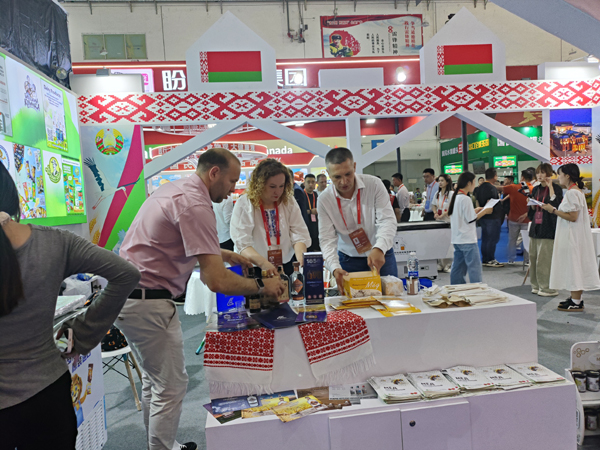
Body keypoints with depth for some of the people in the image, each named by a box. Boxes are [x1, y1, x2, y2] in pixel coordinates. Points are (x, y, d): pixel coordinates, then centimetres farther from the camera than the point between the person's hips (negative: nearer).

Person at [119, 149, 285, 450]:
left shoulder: (176, 189, 9)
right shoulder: (195, 205, -22)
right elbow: (217, 281, -27)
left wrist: (226, 255, 18)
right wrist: (262, 286, -13)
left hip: (127, 293, 11)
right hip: (147, 303, -11)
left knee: (154, 378, 21)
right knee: (171, 386, 2)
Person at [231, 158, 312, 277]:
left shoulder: (289, 202, 4)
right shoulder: (243, 205, -7)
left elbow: (299, 235, -1)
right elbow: (242, 244, -16)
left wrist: (301, 260, -21)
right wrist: (263, 263, -34)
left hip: (285, 266, 3)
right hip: (253, 270, -3)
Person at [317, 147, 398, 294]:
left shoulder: (374, 185, -13)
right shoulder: (324, 200, -11)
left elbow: (388, 220, -17)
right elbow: (327, 239, -12)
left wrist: (379, 249, -35)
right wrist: (335, 268, -29)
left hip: (381, 255, 0)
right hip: (348, 260, 0)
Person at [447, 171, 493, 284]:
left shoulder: (455, 197, 11)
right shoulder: (465, 199, -16)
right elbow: (471, 219, -15)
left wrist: (474, 211, 16)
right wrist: (484, 211, -4)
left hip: (457, 239, 9)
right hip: (468, 240, -9)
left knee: (457, 267, 13)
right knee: (474, 267, -4)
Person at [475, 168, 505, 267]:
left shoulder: (480, 187, 12)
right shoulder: (492, 188, -15)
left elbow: (477, 201, 16)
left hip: (483, 217, 9)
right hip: (493, 217, -9)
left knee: (485, 239, 12)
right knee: (493, 239, -2)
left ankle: (484, 259, 17)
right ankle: (490, 260, 1)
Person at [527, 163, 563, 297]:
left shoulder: (556, 188, -4)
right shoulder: (536, 189, 15)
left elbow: (555, 204, -20)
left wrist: (550, 187, -18)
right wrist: (533, 204, -2)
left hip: (548, 227, -7)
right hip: (536, 226, 7)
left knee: (545, 259, -7)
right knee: (533, 257, 9)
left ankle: (549, 287, 3)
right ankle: (537, 285, 19)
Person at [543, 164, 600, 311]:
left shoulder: (572, 192, -18)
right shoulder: (576, 191, 14)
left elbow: (572, 217, -23)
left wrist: (553, 210, -15)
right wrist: (554, 209, 13)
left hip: (573, 236, -10)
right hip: (573, 235, 10)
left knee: (574, 265, -5)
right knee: (575, 266, 14)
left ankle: (576, 303, 1)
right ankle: (575, 297, 22)